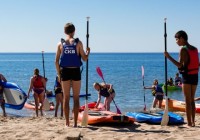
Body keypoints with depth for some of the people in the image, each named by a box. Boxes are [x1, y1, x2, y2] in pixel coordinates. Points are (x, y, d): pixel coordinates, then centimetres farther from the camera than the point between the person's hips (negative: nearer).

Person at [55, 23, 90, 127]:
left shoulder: (60, 44, 3)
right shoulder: (78, 43, -2)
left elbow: (56, 61, 1)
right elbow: (84, 59, -1)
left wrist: (59, 74, 10)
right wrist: (88, 52, 19)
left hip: (65, 71, 1)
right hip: (76, 71, -1)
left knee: (66, 98, 7)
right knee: (76, 98, 5)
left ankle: (67, 123, 8)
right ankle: (75, 123, 4)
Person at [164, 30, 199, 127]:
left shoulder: (183, 49, -10)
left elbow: (179, 65, -17)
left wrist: (169, 57, -16)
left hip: (187, 76, -7)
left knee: (188, 101, -3)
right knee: (192, 100, 14)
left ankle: (189, 123, -3)